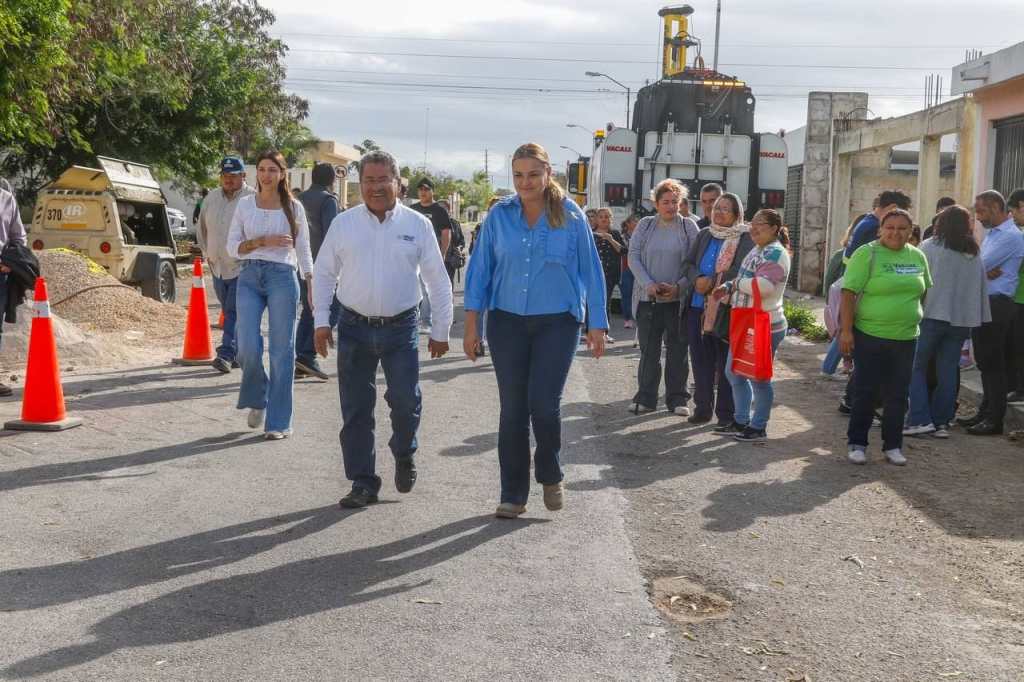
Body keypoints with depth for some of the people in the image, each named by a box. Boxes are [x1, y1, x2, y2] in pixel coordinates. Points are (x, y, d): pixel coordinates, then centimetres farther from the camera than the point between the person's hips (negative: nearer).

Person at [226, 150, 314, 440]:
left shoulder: (293, 207, 6)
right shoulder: (245, 204, 9)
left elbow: (303, 250, 9)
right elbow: (232, 247, 7)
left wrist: (312, 285, 1)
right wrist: (262, 241, -9)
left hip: (282, 277, -1)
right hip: (250, 277, 1)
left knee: (281, 351, -1)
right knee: (248, 348, -10)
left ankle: (278, 422, 6)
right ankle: (257, 400, 19)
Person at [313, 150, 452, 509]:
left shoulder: (417, 224, 1)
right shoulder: (343, 223, 3)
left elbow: (438, 280, 4)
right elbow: (324, 273, 9)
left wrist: (440, 330, 3)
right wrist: (321, 320, 2)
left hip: (401, 328, -1)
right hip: (354, 328, 1)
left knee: (405, 400, -7)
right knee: (355, 411, 4)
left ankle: (404, 454, 24)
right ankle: (363, 484, 16)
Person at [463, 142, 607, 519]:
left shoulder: (571, 216, -1)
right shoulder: (499, 215, 1)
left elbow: (590, 272, 3)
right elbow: (480, 268, 3)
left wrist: (597, 326, 2)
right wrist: (471, 323, -2)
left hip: (557, 323, -2)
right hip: (507, 322, 2)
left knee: (543, 404, -10)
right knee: (512, 409, 4)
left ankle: (550, 474, 19)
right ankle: (513, 494, 16)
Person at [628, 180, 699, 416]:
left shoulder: (689, 226, 2)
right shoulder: (645, 225, 6)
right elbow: (633, 257, 1)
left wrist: (678, 286, -15)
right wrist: (648, 284, -12)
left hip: (678, 299, -1)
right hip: (648, 298, 1)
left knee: (677, 350, 4)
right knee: (648, 350, 5)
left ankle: (677, 399, 12)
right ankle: (646, 398, 13)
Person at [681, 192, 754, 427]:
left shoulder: (746, 238, -4)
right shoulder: (704, 234, 13)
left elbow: (740, 272, -13)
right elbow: (688, 264, 11)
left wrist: (711, 283, -17)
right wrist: (697, 279, -9)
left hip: (726, 309, -5)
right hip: (697, 307, 5)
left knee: (726, 362, 1)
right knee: (700, 360, 12)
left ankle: (726, 414, 9)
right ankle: (703, 407, 24)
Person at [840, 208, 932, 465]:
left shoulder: (918, 257, 7)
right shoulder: (867, 254, -8)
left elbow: (925, 292, 20)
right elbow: (849, 293, -12)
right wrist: (846, 331, -17)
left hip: (906, 338, 4)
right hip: (870, 335, -4)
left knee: (897, 395, 10)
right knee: (865, 393, 3)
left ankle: (893, 445, 21)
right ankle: (857, 444, 14)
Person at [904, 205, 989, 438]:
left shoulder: (930, 247, -4)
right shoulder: (975, 256, 10)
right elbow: (981, 289, 12)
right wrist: (978, 320, 15)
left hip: (931, 316, -4)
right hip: (961, 320, 4)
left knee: (917, 367, 4)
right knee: (948, 371, 9)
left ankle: (920, 419, -6)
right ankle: (941, 422, 11)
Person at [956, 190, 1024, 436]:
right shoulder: (991, 234, 16)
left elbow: (979, 266, -17)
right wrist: (985, 272, -9)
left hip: (997, 305, -9)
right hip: (983, 303, 9)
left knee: (993, 364, -5)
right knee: (984, 362, 15)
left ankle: (995, 420, 1)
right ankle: (985, 413, 24)